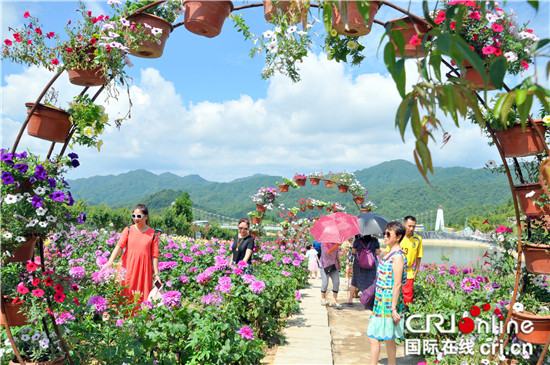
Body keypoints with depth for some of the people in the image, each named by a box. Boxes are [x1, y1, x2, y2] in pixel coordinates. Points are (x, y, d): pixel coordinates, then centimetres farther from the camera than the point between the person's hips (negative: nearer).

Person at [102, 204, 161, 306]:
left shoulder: (153, 234, 1)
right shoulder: (128, 230, 4)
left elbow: (154, 255, 2)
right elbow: (119, 245, -8)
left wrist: (156, 274, 0)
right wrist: (110, 261, -24)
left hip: (144, 270, -1)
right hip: (127, 268, 1)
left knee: (141, 298, 3)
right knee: (125, 295, 2)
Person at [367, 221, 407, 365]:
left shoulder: (397, 256, -18)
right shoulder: (387, 253, 11)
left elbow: (397, 284, -20)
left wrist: (393, 309, -21)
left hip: (389, 301, -9)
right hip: (381, 300, 9)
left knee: (389, 338, 2)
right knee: (373, 336, 14)